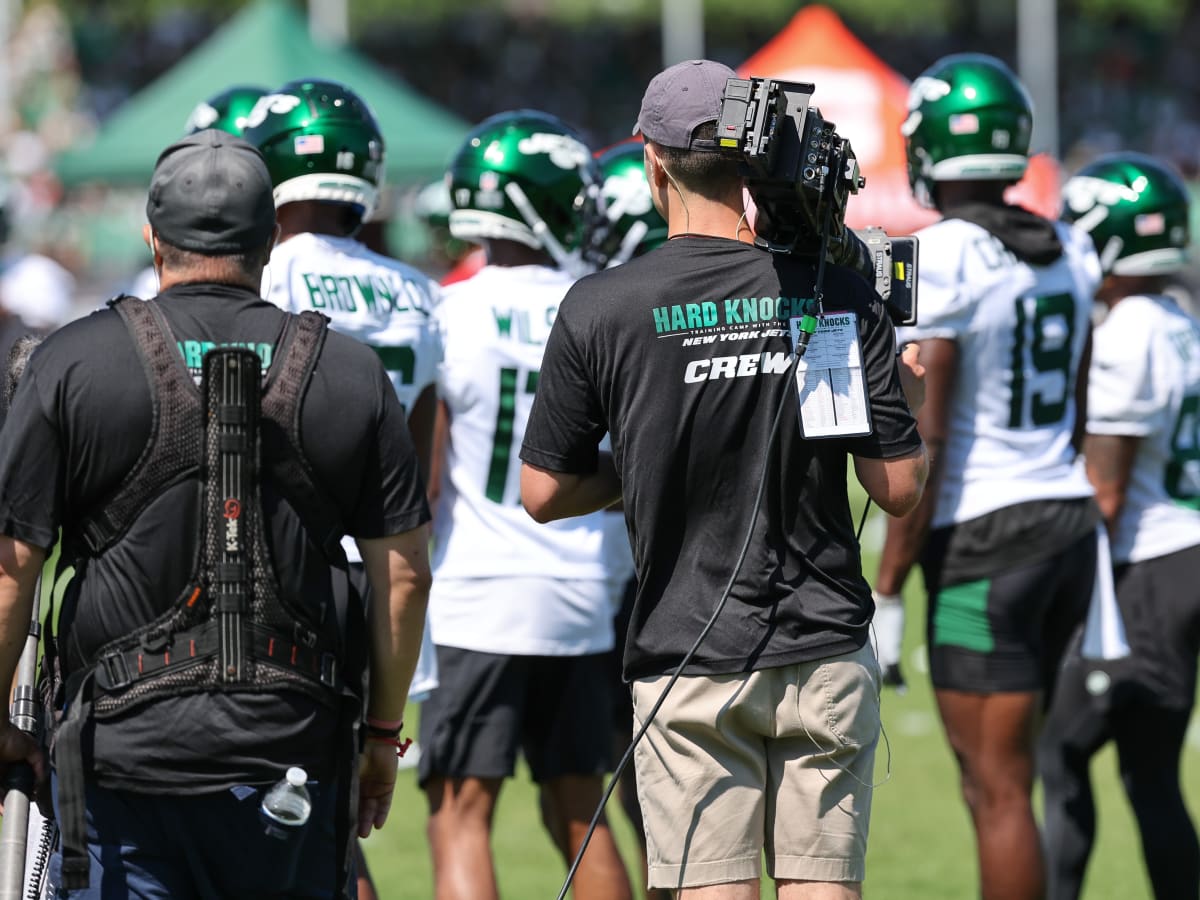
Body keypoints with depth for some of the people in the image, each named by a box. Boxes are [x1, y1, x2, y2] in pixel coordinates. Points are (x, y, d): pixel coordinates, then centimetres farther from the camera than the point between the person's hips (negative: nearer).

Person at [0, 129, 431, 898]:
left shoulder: (76, 364, -2)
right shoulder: (353, 375, 4)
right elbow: (404, 577, 5)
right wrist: (384, 733, 16)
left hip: (126, 746, -2)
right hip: (296, 748, 2)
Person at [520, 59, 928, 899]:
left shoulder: (602, 309, -7)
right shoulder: (838, 295, -4)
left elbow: (544, 494, 1)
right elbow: (900, 486, -2)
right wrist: (913, 394, 16)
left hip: (689, 658, -1)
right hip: (827, 653, 1)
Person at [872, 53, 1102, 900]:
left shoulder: (940, 261, -13)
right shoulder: (1069, 255, 9)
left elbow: (923, 440, -15)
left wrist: (888, 588, -10)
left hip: (982, 537, -7)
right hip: (1070, 517, 7)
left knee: (1000, 788, -4)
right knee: (991, 771, 18)